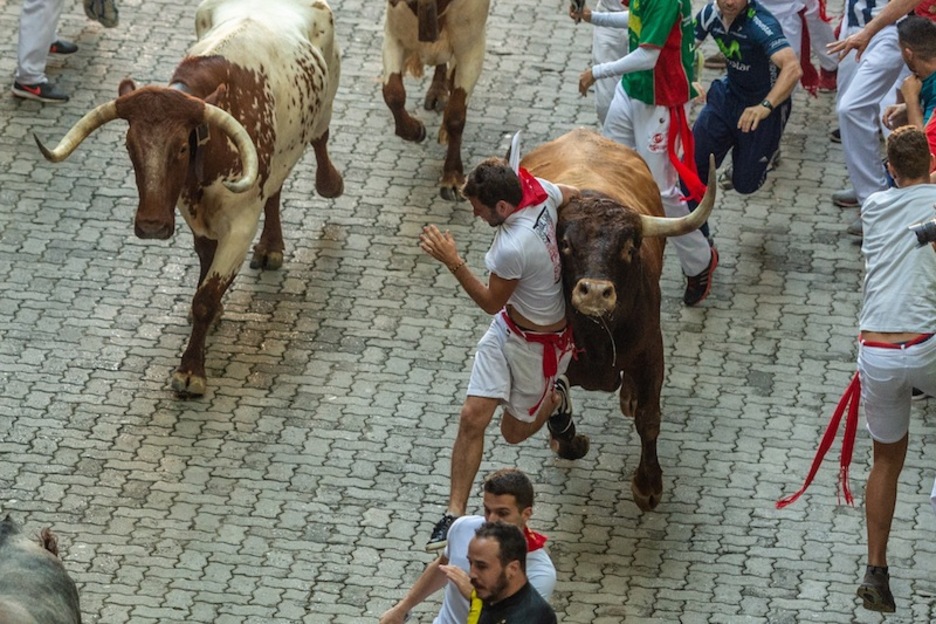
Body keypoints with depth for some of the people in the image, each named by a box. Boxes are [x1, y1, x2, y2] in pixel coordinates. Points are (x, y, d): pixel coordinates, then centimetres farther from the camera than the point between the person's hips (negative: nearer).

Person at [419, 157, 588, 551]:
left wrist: (453, 262, -25)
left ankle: (554, 399, 47)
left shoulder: (512, 248, -38)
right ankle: (454, 515, 6)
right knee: (472, 418, 1)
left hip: (538, 345, -8)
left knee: (515, 432, 16)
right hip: (507, 329, 8)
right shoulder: (540, 191, -17)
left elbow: (491, 303, -21)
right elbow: (576, 195, 6)